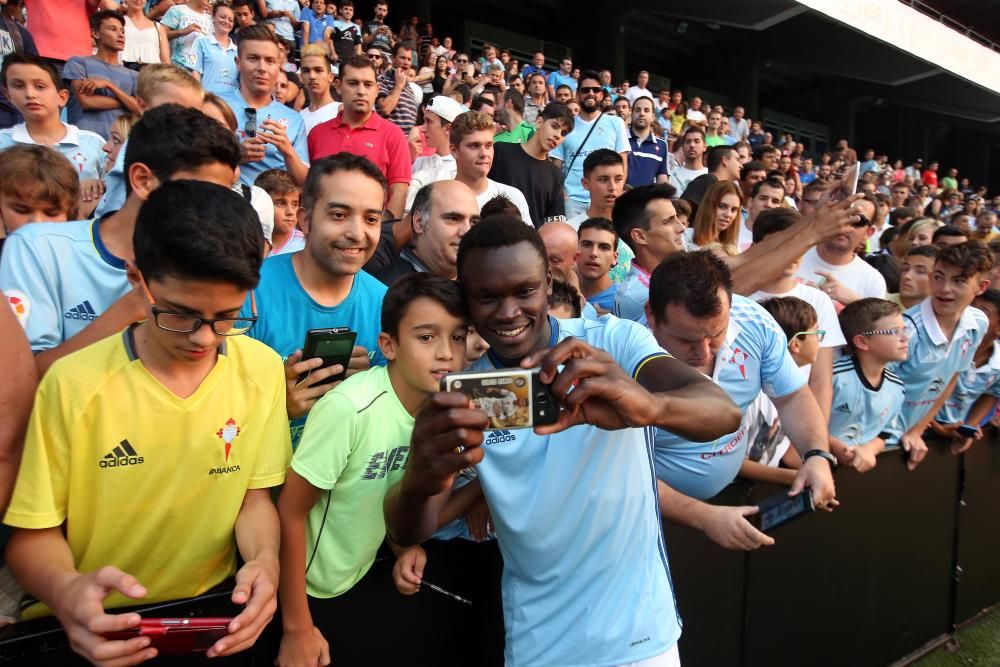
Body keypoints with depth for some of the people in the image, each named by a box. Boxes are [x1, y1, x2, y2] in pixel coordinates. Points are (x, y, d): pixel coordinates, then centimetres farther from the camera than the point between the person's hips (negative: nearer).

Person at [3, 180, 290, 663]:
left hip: (212, 613, 1)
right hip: (91, 625, -1)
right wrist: (64, 588, -23)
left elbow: (254, 497, 3)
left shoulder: (261, 370, -6)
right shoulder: (73, 386, -13)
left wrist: (265, 559, -16)